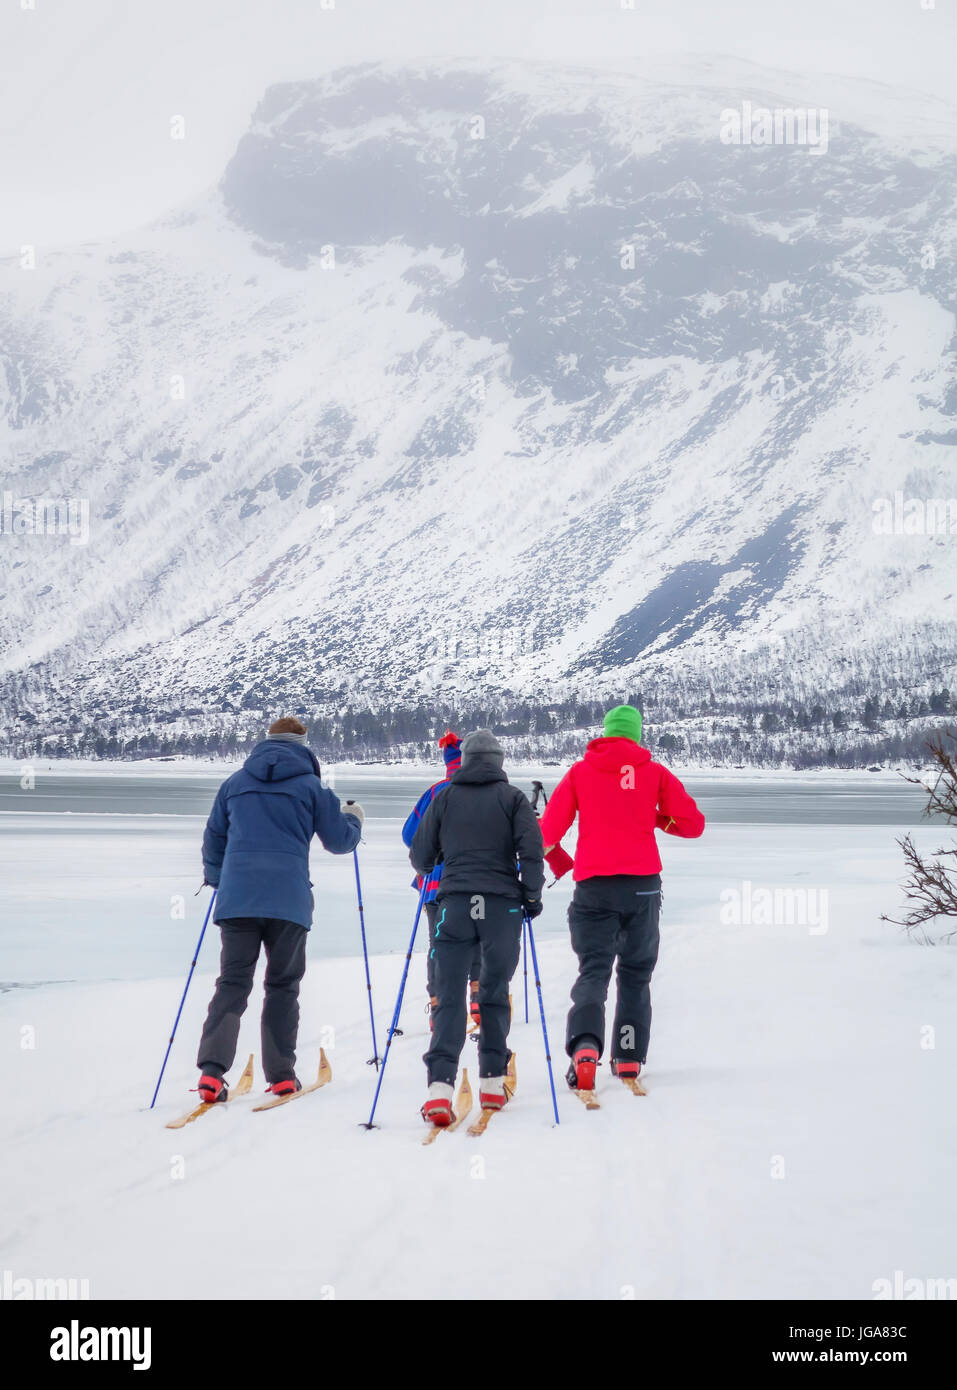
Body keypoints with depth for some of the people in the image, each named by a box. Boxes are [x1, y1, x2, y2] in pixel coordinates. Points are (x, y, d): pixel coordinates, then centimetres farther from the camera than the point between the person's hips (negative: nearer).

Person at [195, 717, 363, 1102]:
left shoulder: (235, 782, 13)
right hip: (288, 900, -2)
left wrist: (218, 881, 35)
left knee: (232, 984, 2)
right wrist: (354, 819, 31)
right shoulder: (310, 785, 5)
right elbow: (339, 841, 10)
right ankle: (281, 1075, 9)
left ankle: (211, 1070, -13)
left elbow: (213, 839, 20)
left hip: (237, 897, 2)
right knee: (282, 986, 9)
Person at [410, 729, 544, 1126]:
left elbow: (420, 856, 11)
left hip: (455, 903, 0)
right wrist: (532, 896, 4)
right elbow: (531, 848, -6)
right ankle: (492, 1080, 14)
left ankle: (440, 1085, -18)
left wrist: (429, 869, 34)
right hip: (503, 904, 0)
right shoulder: (512, 797, 6)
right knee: (494, 994, 14)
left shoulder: (444, 798, 9)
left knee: (449, 997, -2)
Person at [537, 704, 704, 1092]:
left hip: (593, 885, 0)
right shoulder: (655, 772, 6)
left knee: (593, 971, 0)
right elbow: (693, 824, 5)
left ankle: (585, 1046, -24)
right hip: (642, 885, 0)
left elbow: (548, 832, 5)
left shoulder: (579, 771, 7)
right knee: (636, 973, 15)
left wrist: (560, 865, 24)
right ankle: (629, 1058, 14)